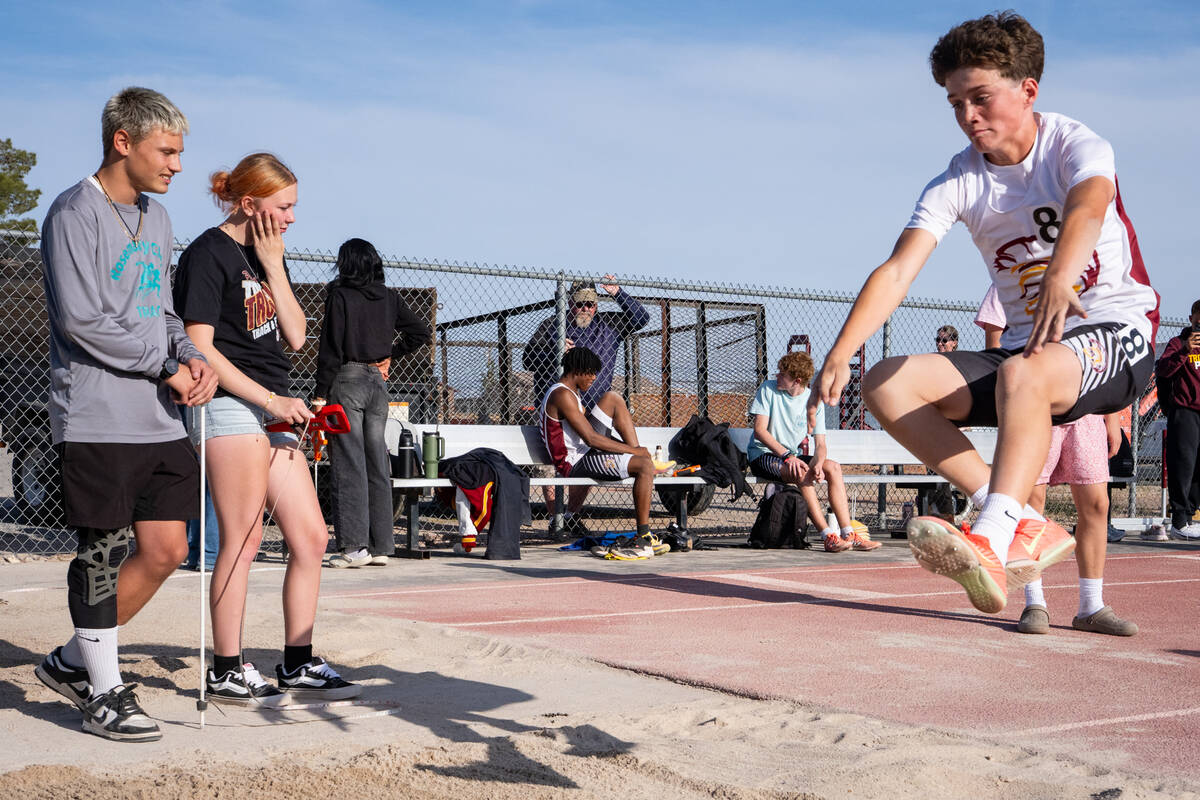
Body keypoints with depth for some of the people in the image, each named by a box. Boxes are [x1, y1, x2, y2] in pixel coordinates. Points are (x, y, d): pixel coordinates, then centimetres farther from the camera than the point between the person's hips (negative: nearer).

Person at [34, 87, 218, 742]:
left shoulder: (156, 217, 18)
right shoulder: (74, 214, -7)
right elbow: (83, 320, -15)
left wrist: (195, 358, 3)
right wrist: (166, 365, -10)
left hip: (159, 419, 8)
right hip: (97, 419, -8)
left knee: (165, 551, 7)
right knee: (102, 554, -1)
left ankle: (72, 662, 23)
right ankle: (104, 694, 12)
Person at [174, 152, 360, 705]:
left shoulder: (267, 255, 18)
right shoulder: (209, 255, -7)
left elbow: (295, 337, 10)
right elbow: (201, 348, -14)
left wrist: (273, 267, 2)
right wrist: (271, 399, -16)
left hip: (272, 408, 9)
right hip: (230, 406, -9)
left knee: (311, 537, 6)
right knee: (243, 540, -6)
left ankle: (298, 664, 15)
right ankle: (226, 671, 5)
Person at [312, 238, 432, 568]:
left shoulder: (340, 296, -7)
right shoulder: (388, 298, 9)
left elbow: (331, 349, -10)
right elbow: (421, 333, 13)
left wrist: (320, 393, -8)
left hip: (347, 380, -5)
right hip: (378, 382, 5)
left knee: (349, 464, -4)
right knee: (378, 464, 8)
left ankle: (355, 545, -7)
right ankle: (380, 546, 11)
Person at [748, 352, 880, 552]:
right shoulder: (768, 389, -6)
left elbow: (820, 444, -2)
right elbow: (760, 430, -13)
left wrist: (818, 463, -25)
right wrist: (787, 455, -25)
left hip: (794, 455, 5)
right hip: (763, 454, -5)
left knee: (833, 467, -18)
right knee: (801, 471, -32)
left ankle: (848, 534, -21)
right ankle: (828, 536, -34)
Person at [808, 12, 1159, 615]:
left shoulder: (1076, 147, -7)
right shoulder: (955, 184, 4)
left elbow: (1088, 206, -32)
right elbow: (897, 271, -8)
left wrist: (1059, 279, -54)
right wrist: (840, 355, -22)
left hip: (1114, 331, -5)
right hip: (1026, 347, 6)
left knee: (1021, 373, -39)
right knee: (885, 384, -15)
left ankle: (992, 541, -51)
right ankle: (1027, 529, -22)